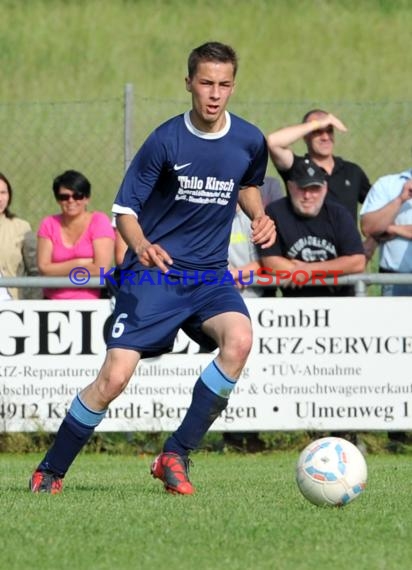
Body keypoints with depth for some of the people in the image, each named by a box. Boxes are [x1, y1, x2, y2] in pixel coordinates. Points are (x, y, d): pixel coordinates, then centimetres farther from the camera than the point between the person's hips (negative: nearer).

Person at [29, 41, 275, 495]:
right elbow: (124, 208, -6)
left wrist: (259, 216, 2)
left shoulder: (249, 141, 0)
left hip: (209, 275, 3)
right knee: (114, 377, -13)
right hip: (153, 271, -3)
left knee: (239, 338, -28)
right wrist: (141, 245, -27)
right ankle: (50, 471, 8)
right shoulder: (166, 140, -11)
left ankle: (176, 454, -17)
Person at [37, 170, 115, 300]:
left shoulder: (99, 221, 1)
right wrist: (80, 263, -7)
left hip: (91, 301, -3)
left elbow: (101, 269, -10)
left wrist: (59, 270, -2)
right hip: (53, 302, 3)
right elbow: (43, 267, -1)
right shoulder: (48, 224, 10)